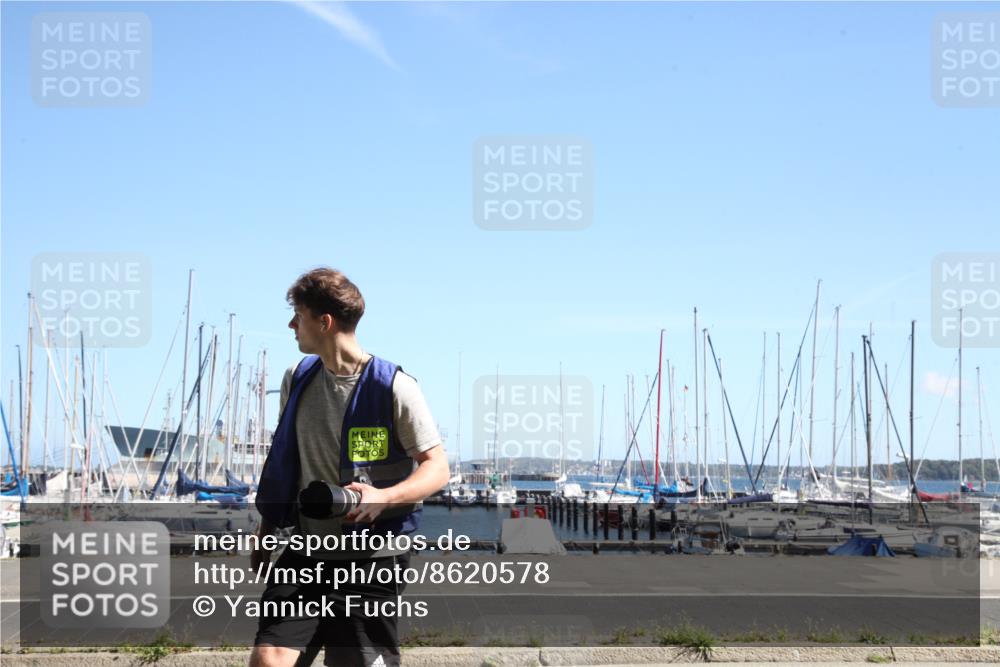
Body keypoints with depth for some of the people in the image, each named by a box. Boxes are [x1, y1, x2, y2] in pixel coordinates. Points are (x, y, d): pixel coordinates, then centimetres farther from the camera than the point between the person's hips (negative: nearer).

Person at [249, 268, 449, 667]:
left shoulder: (393, 387, -11)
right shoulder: (297, 379, 7)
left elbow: (437, 468, -9)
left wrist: (382, 497, -27)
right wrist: (265, 531, 22)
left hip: (372, 558, -4)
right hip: (305, 551, 4)